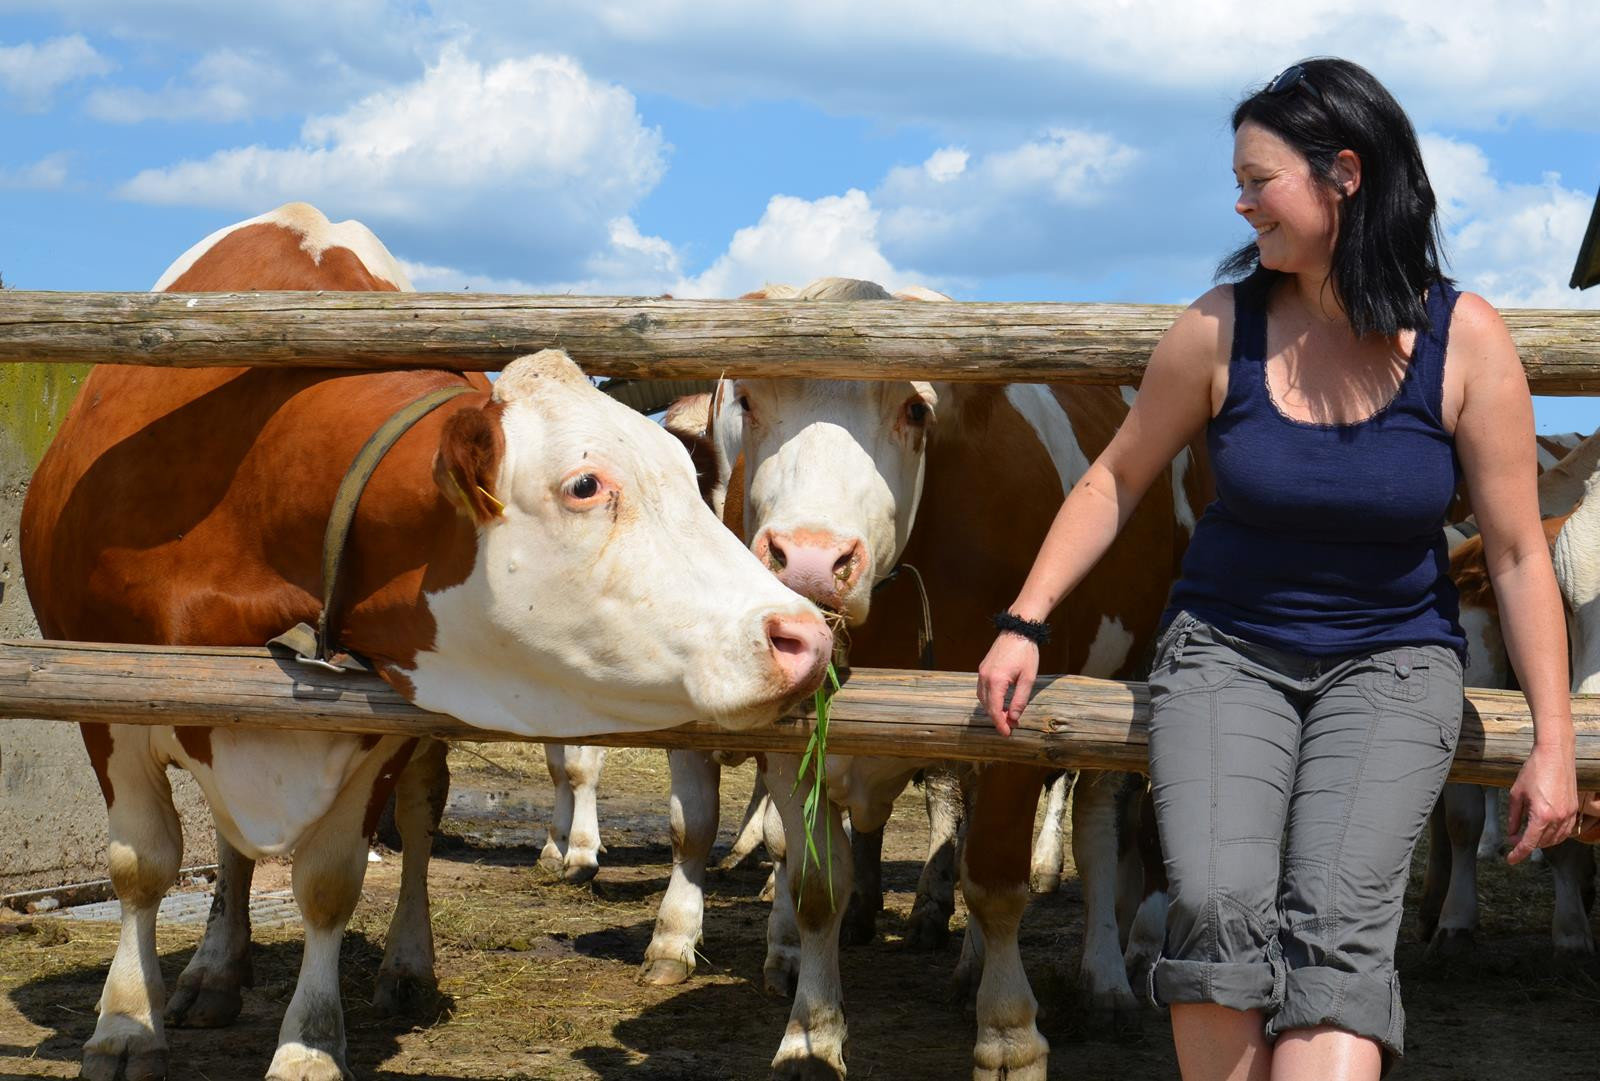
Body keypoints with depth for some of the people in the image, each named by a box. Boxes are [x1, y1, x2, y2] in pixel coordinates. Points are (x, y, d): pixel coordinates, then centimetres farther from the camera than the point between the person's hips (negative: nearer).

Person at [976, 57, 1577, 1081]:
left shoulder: (1466, 341, -9)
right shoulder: (1220, 333, -5)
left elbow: (1520, 554, -5)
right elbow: (1117, 479, 9)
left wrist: (1554, 742, -7)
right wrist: (1024, 624, 2)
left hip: (1392, 661, -1)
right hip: (1227, 650, 1)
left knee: (1338, 915, -24)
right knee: (1218, 902, -24)